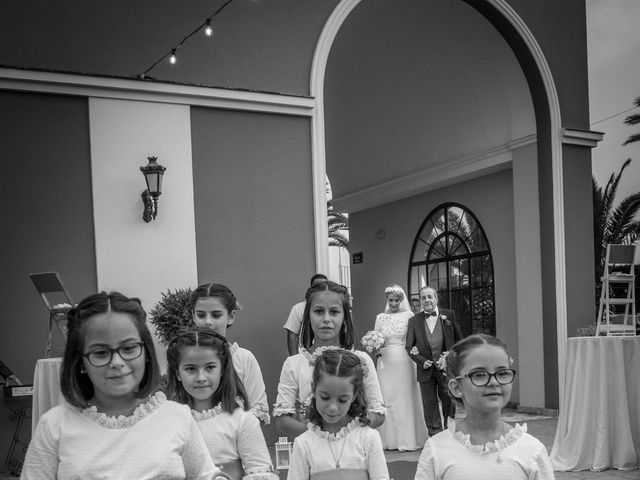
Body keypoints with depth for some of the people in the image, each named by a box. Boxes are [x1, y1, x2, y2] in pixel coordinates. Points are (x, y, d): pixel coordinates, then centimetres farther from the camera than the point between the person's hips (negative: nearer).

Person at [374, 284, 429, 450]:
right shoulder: (380, 317, 10)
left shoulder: (408, 315, 3)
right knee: (386, 398, 0)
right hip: (386, 361, 2)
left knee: (405, 398, -1)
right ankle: (389, 439, 7)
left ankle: (407, 439, 6)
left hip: (404, 362, -2)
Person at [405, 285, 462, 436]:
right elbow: (409, 346, 6)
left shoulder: (449, 315, 4)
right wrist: (421, 361, -6)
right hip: (426, 369, 1)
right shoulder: (414, 320, 6)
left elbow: (459, 340, 8)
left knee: (450, 403, 3)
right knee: (430, 407, 5)